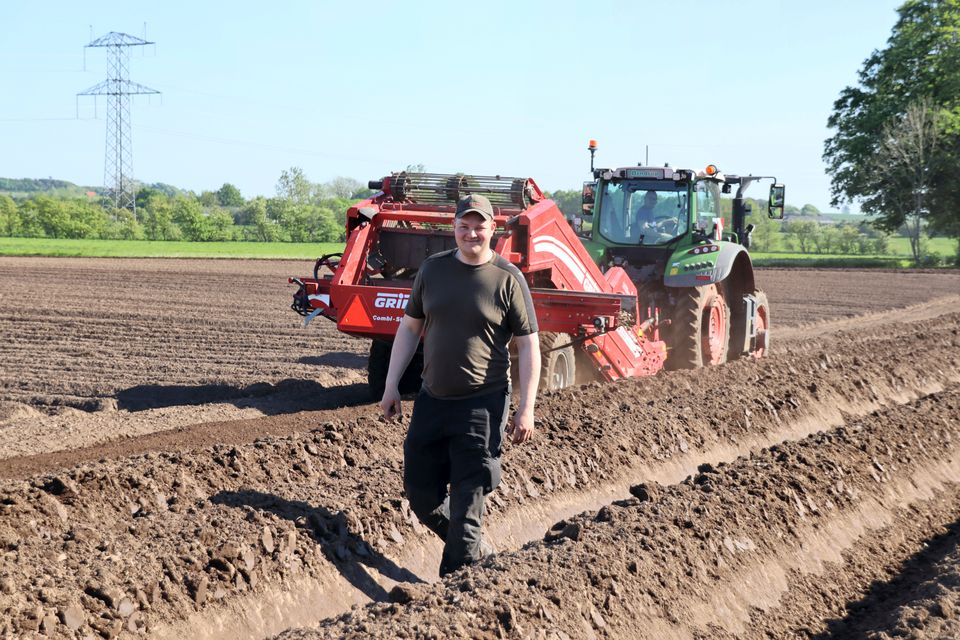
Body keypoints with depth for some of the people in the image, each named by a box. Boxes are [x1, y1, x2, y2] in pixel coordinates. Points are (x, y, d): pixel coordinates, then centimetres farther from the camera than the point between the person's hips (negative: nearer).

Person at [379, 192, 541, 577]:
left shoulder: (508, 279, -7)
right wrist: (391, 385, 9)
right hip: (432, 400, 5)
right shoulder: (433, 269, 5)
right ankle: (474, 550, 31)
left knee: (467, 499, -3)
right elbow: (409, 328, 13)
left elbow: (528, 346, -5)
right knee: (419, 492, 10)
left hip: (483, 404, -5)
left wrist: (526, 409, -10)